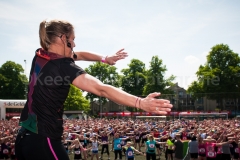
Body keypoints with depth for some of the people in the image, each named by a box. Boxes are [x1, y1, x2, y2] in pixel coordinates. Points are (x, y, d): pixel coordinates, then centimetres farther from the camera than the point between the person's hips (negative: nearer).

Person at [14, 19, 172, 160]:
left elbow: (80, 55, 18)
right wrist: (140, 103, -35)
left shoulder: (40, 56, 5)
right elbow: (101, 89, -31)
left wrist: (105, 58, 18)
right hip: (43, 141, -8)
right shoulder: (62, 66, -20)